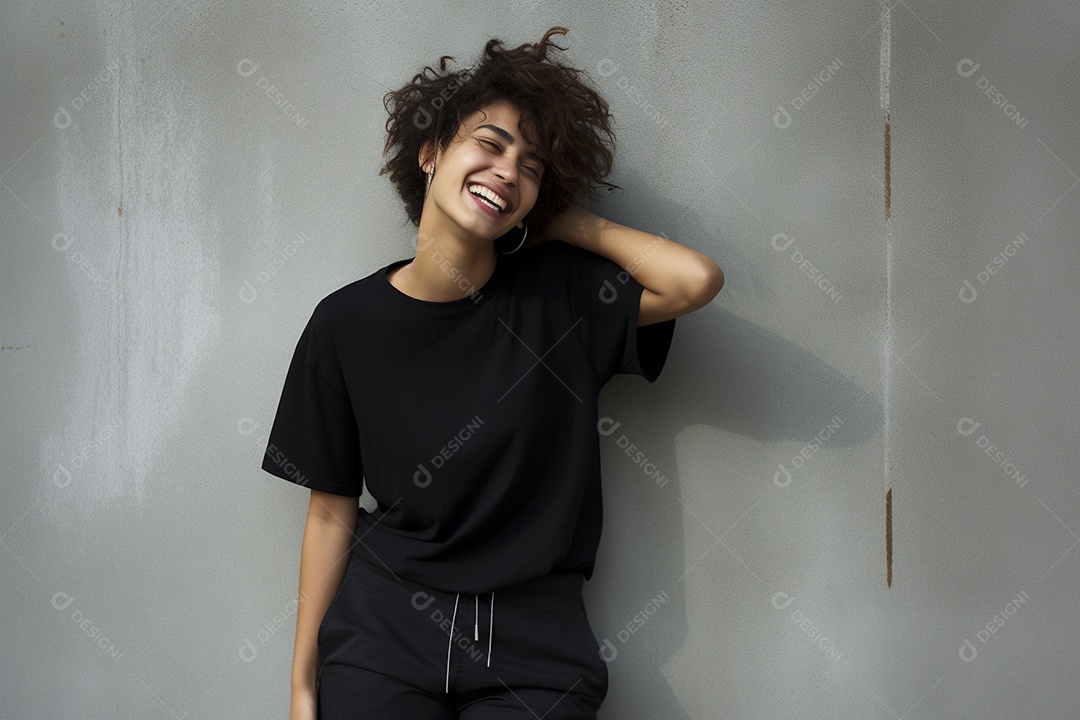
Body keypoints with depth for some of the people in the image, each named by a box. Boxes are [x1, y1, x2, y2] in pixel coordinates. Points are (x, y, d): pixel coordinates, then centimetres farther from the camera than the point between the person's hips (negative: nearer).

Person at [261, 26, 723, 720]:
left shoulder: (558, 296, -3)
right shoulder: (346, 323, -2)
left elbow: (698, 279, -19)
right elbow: (331, 512, 1)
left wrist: (571, 224, -6)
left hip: (534, 644, 0)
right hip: (383, 633, 0)